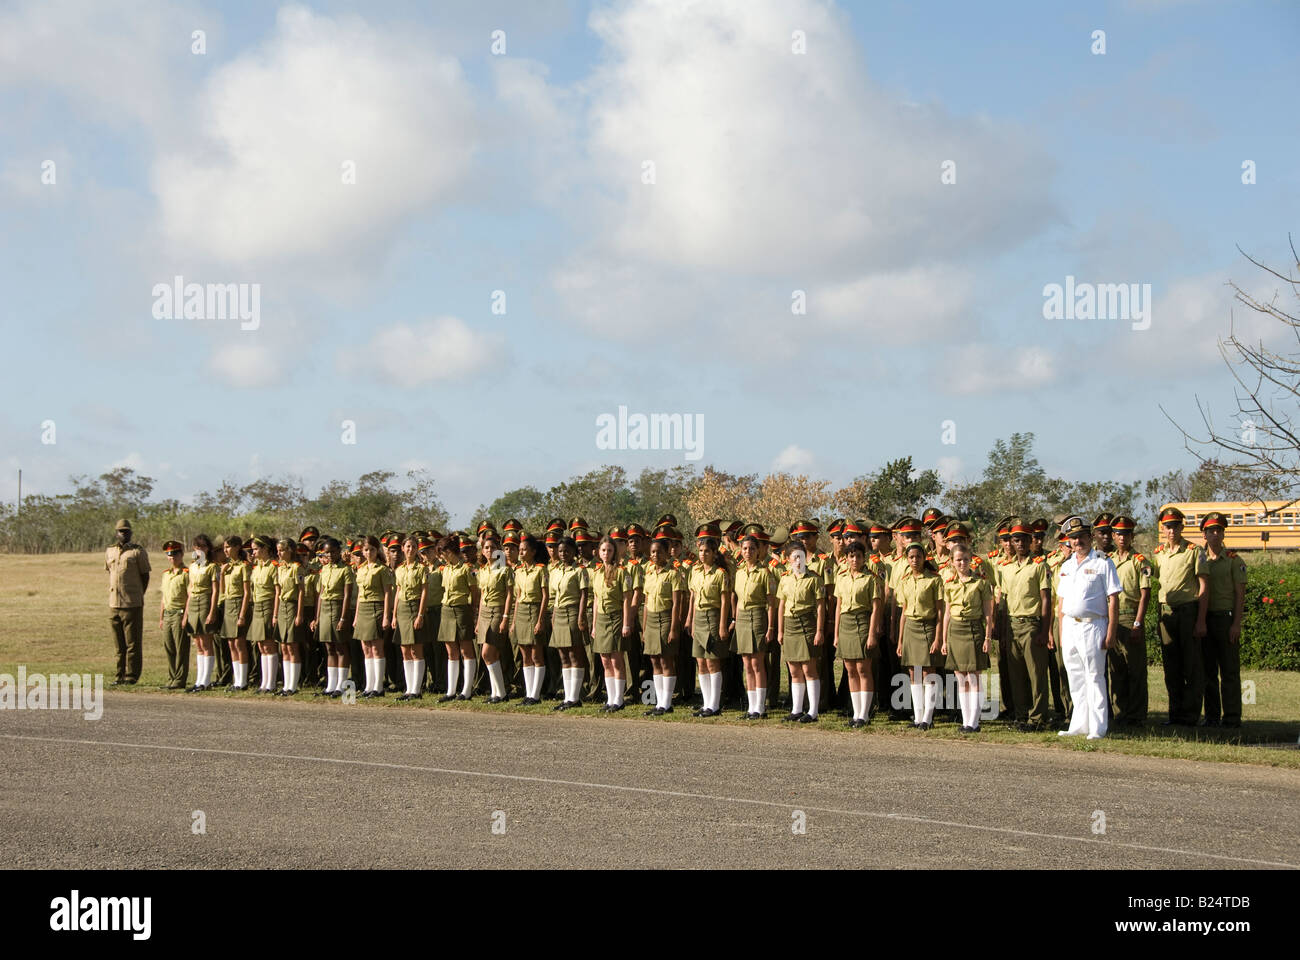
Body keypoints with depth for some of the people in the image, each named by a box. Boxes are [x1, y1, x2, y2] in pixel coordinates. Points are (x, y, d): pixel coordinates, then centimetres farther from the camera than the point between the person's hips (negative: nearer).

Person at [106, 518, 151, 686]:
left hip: (132, 605, -5)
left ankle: (132, 676, 1)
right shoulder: (109, 552, 12)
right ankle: (121, 675, 16)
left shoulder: (137, 551, -3)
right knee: (119, 645, 10)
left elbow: (145, 576, 1)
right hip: (113, 604, 5)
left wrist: (137, 597, 4)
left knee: (132, 643, -3)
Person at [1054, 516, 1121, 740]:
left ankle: (1097, 728, -1)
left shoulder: (1103, 563, -4)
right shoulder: (1066, 566, 14)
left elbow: (1113, 599, -7)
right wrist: (1061, 632, 13)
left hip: (1092, 625, -6)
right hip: (1070, 626, 6)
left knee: (1094, 678, -4)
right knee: (1075, 680, 9)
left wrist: (1111, 632, -13)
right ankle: (1079, 725, 16)